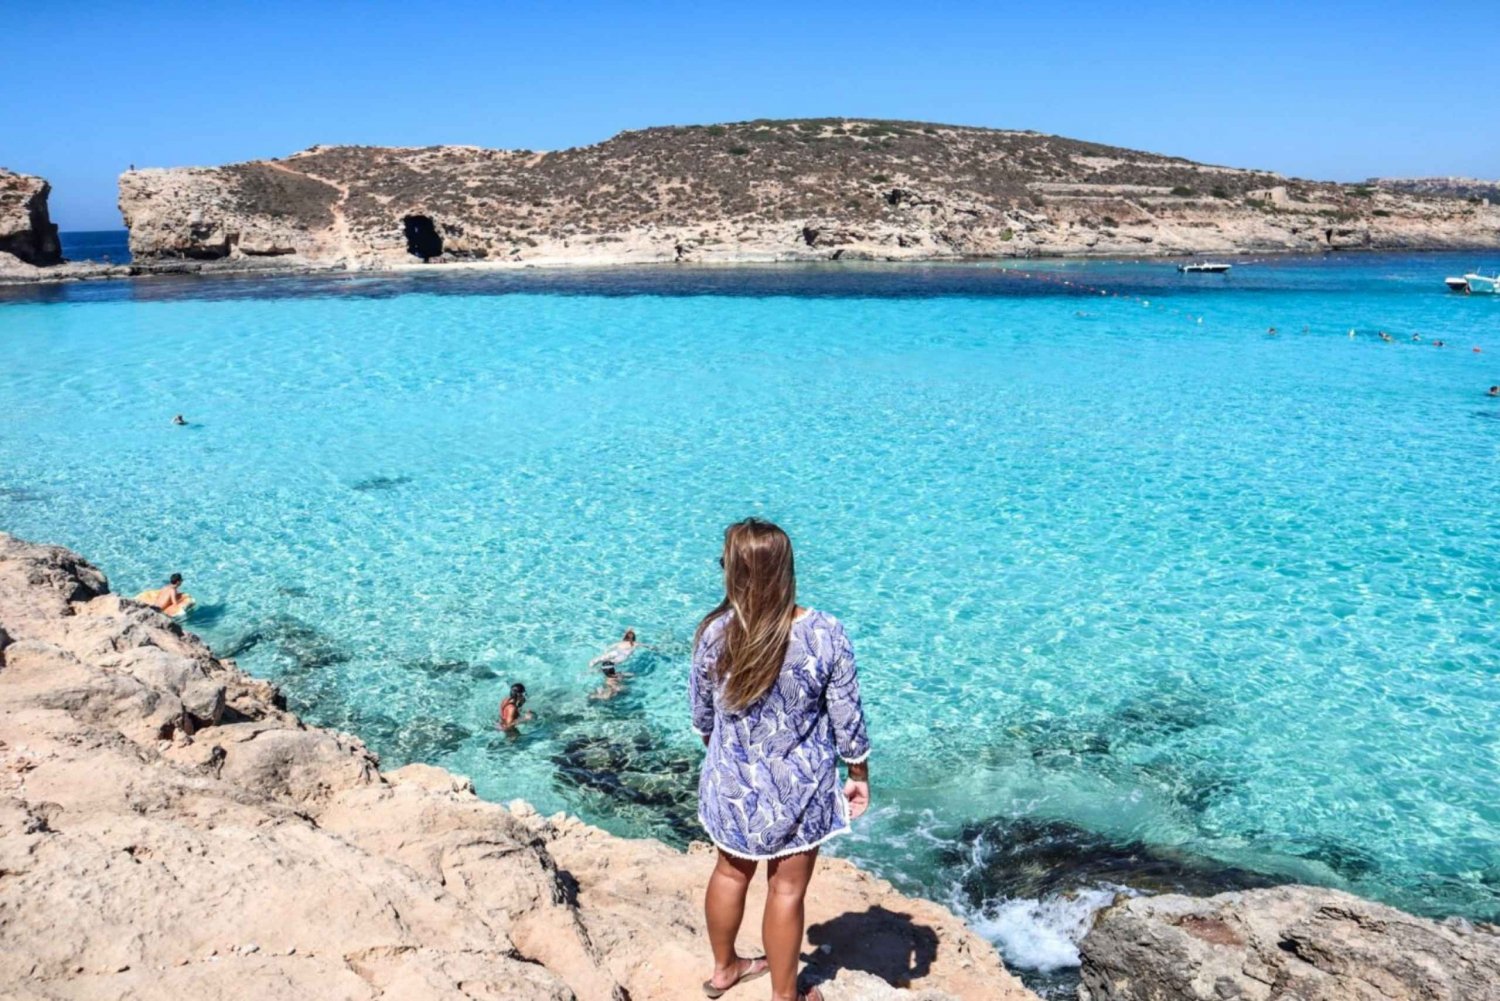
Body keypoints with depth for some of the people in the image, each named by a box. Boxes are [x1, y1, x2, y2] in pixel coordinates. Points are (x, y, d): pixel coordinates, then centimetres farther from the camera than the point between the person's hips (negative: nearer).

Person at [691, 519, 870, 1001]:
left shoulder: (715, 632, -16)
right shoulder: (826, 633, -21)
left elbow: (700, 713, -1)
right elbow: (847, 718, -12)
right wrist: (859, 775, 4)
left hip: (734, 782, 2)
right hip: (797, 787, -2)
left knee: (731, 872, 25)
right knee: (787, 889, 15)